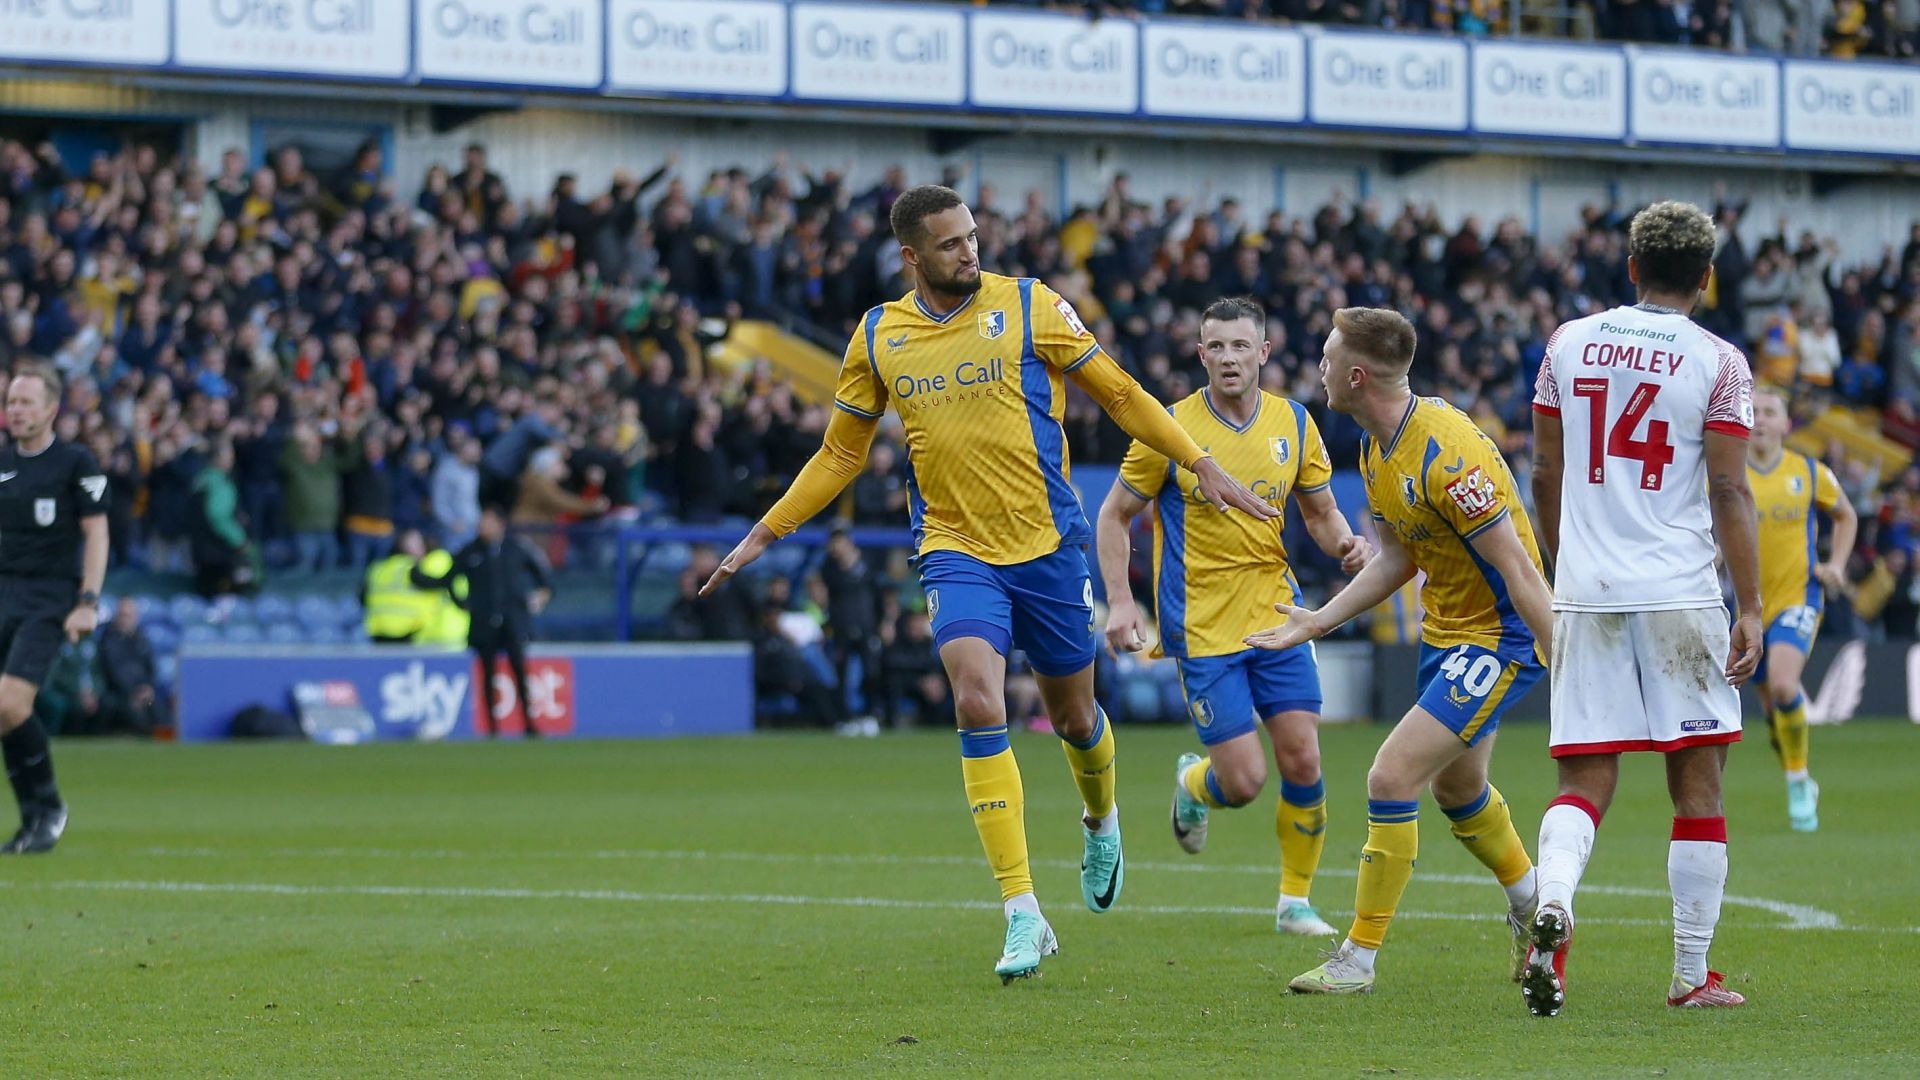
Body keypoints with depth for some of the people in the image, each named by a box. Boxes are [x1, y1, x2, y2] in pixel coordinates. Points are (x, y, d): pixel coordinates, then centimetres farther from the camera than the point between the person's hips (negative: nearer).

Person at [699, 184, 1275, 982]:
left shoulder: (1029, 306, -4)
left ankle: (1100, 821, 49)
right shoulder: (878, 338, 3)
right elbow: (840, 453, 14)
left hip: (1047, 541, 0)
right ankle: (1024, 916, -19)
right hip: (954, 549, 0)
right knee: (978, 702, -20)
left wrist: (1200, 463, 0)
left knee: (1073, 714, 12)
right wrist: (763, 535, 12)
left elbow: (1118, 394, 5)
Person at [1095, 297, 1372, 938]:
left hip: (1277, 616, 3)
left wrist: (1346, 545, -9)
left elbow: (1320, 512, 14)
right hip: (1203, 627, -3)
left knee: (1302, 761, -4)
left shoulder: (1295, 423, 2)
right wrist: (1120, 601, -10)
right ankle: (1191, 785, 30)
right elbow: (1115, 515, 1)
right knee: (1244, 781, -8)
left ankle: (1295, 901, 14)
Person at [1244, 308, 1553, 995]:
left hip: (1501, 636, -10)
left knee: (1392, 778, -15)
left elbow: (1518, 570, -27)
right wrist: (1318, 622, 15)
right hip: (1446, 628, 10)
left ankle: (1358, 959, -4)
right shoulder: (1376, 448, 2)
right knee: (1455, 786, 25)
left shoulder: (1446, 455, -28)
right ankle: (1532, 908, 50)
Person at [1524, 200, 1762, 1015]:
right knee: (1697, 784, 7)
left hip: (1585, 590, 3)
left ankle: (1552, 900, -26)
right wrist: (1751, 607, -4)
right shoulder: (1717, 364, -3)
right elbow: (1729, 496, -7)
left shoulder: (1569, 345, 8)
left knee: (1584, 781, 5)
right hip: (1679, 595, -3)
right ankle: (1692, 974, 9)